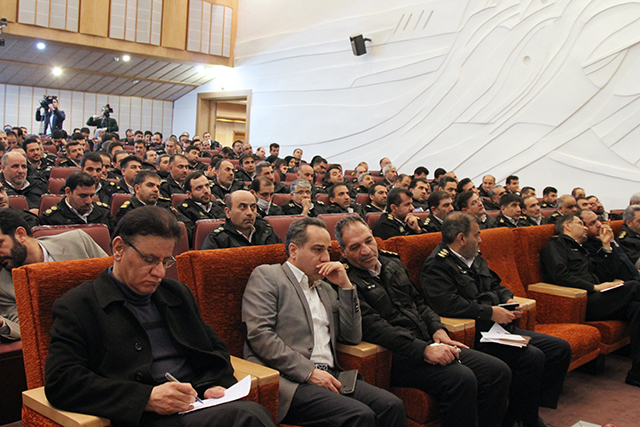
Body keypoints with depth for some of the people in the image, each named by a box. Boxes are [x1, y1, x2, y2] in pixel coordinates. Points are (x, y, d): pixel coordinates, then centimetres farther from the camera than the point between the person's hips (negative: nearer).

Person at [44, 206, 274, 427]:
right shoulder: (77, 307, 3)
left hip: (201, 408, 7)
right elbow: (59, 382, -9)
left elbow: (216, 350, 26)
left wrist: (214, 386, 2)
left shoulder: (177, 294, 22)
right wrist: (147, 398, -19)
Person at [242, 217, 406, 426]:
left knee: (392, 405, -16)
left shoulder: (326, 288, 25)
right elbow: (259, 335, -10)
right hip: (290, 379, -7)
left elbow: (353, 337, 19)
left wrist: (345, 285, 10)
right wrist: (309, 372, -15)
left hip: (329, 376, 7)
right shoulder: (266, 275, 4)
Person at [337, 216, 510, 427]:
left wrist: (437, 330, 5)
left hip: (427, 344, 8)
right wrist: (423, 349, -23)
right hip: (396, 356, -8)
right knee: (461, 378, -30)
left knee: (498, 371, -5)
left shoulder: (392, 262, 18)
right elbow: (372, 326, -17)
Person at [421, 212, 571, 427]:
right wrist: (490, 312, -20)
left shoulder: (475, 259, 19)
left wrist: (509, 299, 7)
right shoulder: (436, 265, -11)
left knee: (561, 348, 3)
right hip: (476, 334, -10)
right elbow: (447, 303, -24)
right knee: (533, 357, -26)